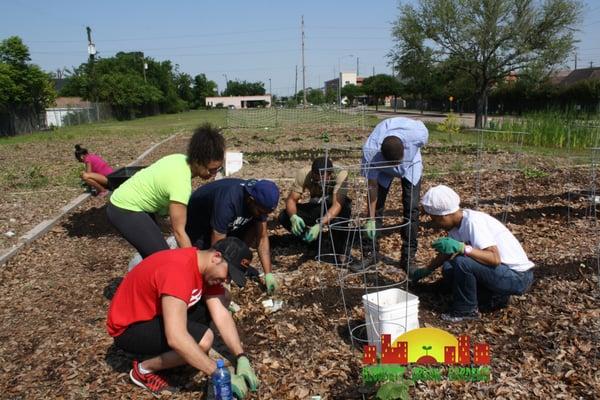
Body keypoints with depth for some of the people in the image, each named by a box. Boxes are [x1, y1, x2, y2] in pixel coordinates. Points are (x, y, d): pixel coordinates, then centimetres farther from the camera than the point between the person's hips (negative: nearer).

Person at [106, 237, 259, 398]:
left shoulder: (206, 266, -6)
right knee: (203, 339, -28)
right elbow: (176, 338, -41)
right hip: (129, 328, -9)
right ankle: (144, 369, -3)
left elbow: (221, 314, -7)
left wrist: (242, 358, -16)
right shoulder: (178, 270, -34)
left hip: (157, 312, 9)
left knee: (222, 297, 1)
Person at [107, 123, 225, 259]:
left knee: (154, 256, 15)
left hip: (126, 202, 9)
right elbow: (179, 231, -28)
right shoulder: (181, 181, -31)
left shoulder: (182, 160, -7)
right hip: (125, 210, -9)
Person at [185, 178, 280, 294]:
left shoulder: (260, 200, -20)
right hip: (199, 223, -5)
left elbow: (263, 237, -13)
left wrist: (268, 274, -19)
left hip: (230, 223, 6)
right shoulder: (227, 202, -40)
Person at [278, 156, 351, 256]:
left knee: (345, 206, -39)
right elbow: (291, 199, -21)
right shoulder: (303, 174, -23)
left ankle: (340, 252, -15)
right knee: (283, 217, -22)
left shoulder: (340, 174, -31)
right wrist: (293, 217, -43)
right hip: (315, 208, 3)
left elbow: (337, 205, -38)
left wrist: (320, 225, -52)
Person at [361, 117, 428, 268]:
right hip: (382, 169, 0)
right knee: (376, 206, -6)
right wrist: (370, 219, -24)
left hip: (411, 166, 1)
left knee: (411, 208, -9)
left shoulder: (419, 133, -40)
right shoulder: (370, 150, -41)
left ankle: (408, 257, 0)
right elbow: (372, 186, -29)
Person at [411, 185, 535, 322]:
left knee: (461, 262, -28)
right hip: (502, 270, 9)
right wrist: (425, 271, 25)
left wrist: (462, 247, -40)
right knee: (449, 269, 6)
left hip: (518, 277, -9)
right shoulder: (457, 223, 2)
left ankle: (466, 310, -5)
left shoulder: (473, 222, -25)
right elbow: (447, 252, 19)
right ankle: (494, 298, 10)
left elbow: (495, 259, -33)